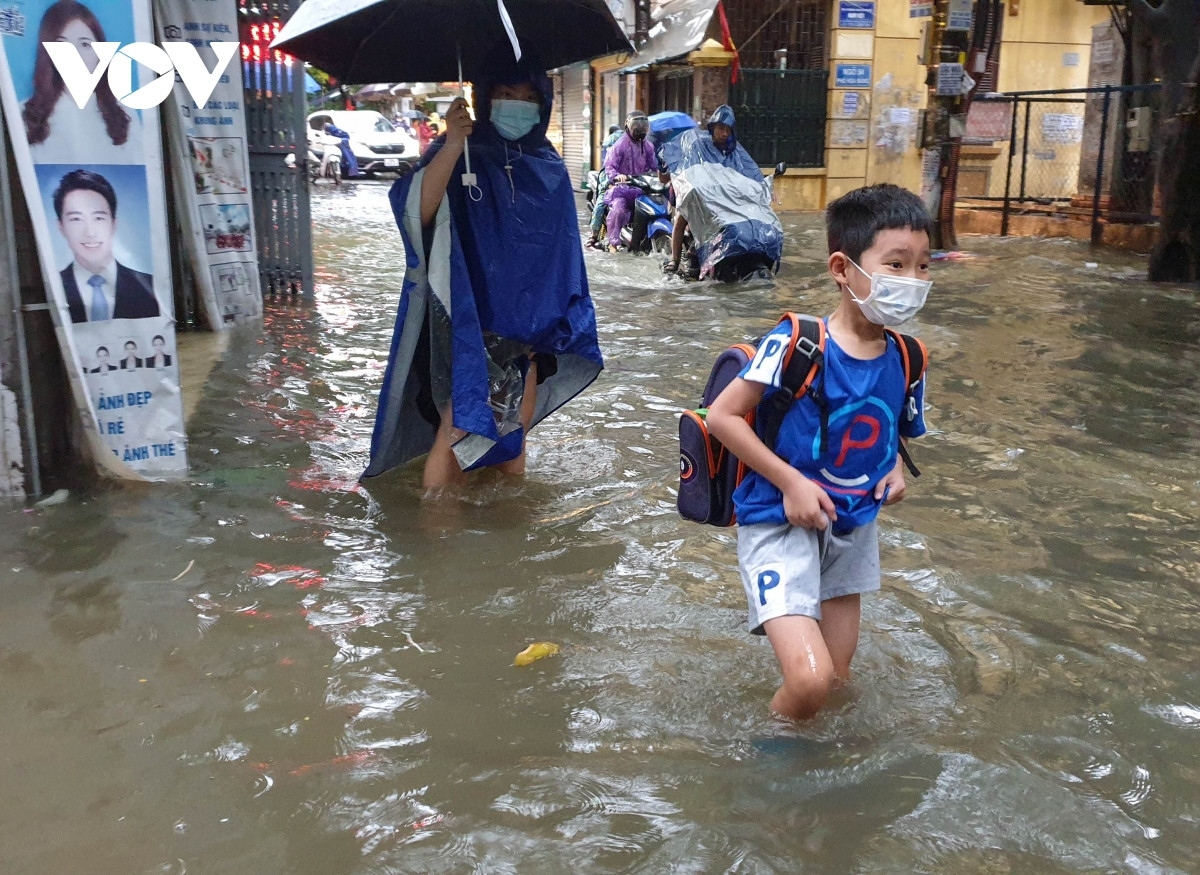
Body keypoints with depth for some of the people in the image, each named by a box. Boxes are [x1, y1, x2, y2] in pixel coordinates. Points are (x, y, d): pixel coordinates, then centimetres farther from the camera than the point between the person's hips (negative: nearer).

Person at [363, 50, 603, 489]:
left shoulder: (550, 168, 6)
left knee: (515, 430, 14)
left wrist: (567, 317, 10)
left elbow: (564, 252, 13)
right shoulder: (460, 154, -8)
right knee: (459, 426, -6)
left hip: (527, 326, 5)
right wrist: (452, 145, -38)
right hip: (468, 322, -4)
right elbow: (418, 211, -27)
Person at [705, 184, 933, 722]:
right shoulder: (796, 346, -21)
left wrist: (894, 468, -4)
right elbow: (722, 416, -17)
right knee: (809, 681, -21)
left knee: (836, 686, 18)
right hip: (780, 522, -6)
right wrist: (790, 482, -20)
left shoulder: (905, 360, -3)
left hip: (853, 528, 6)